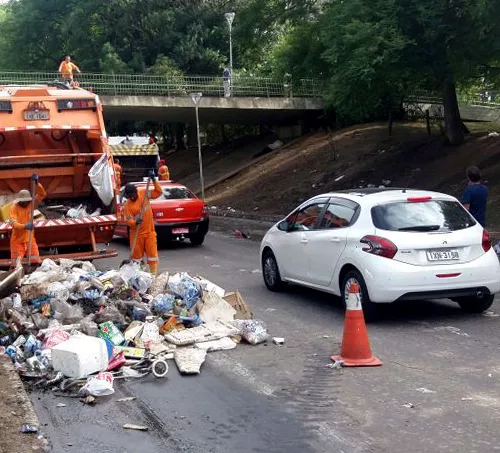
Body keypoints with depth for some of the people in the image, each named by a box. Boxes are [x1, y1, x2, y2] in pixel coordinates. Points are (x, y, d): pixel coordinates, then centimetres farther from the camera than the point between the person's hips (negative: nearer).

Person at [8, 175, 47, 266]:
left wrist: (37, 183, -21)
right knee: (16, 264, -7)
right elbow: (13, 223, -24)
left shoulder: (31, 204, 1)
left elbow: (42, 194, -6)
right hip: (17, 241, -4)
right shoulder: (14, 208, -11)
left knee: (36, 262, 0)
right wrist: (24, 226, -42)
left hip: (30, 239, 4)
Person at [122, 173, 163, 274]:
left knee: (152, 253, 0)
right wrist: (135, 222, -32)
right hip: (137, 233, -2)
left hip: (149, 231, 2)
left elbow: (158, 192, 1)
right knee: (137, 254, 6)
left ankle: (154, 273, 3)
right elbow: (128, 220, -12)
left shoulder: (144, 193, -1)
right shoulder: (127, 205, -10)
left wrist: (154, 180, -9)